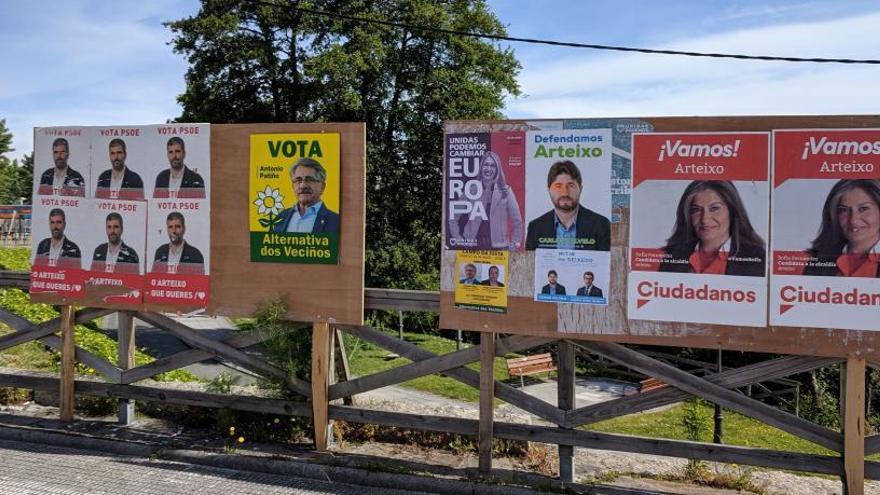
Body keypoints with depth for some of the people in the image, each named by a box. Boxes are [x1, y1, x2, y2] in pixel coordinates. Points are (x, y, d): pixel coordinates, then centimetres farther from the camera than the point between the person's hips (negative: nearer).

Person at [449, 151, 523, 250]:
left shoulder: (505, 191, 4)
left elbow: (517, 221, 7)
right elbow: (453, 219, 11)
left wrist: (515, 243, 1)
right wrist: (459, 239, 4)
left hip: (498, 247, 0)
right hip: (473, 246, 1)